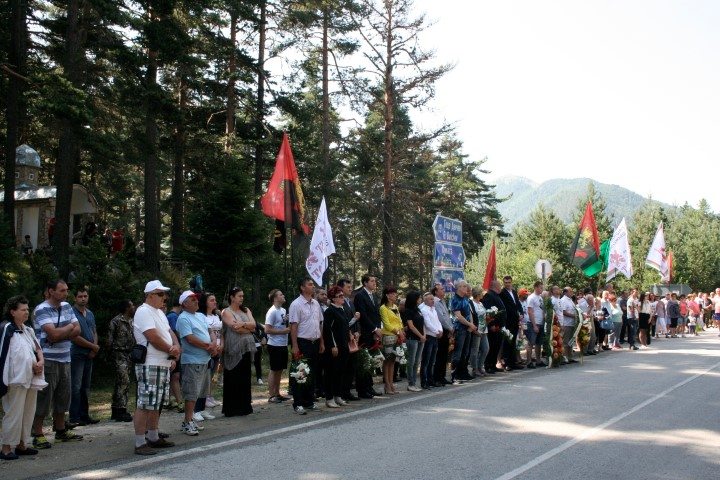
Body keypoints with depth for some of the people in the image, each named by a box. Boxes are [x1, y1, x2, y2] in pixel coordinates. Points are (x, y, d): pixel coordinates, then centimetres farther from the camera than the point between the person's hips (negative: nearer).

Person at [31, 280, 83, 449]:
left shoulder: (66, 306, 10)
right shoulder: (42, 310, -12)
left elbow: (77, 330, 5)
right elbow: (54, 333, -22)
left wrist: (60, 334, -12)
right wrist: (69, 327, -5)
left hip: (64, 360, 7)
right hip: (48, 360, -7)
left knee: (62, 397, 13)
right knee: (43, 398, -3)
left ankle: (61, 430, 24)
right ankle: (37, 435, 4)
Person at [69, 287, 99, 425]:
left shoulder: (90, 314, 14)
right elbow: (75, 337, -16)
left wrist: (94, 349, 0)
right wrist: (93, 346, -8)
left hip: (89, 355, 7)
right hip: (77, 354, -7)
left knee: (86, 387, 11)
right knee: (76, 387, -6)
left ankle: (84, 415, 17)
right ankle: (74, 417, -2)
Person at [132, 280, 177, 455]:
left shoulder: (160, 313, 18)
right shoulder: (144, 311, -12)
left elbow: (170, 333, 14)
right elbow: (154, 338, -20)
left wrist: (176, 347, -7)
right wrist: (171, 350, -6)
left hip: (164, 365, 10)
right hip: (149, 366, -10)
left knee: (155, 405, 15)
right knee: (145, 405, -8)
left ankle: (153, 438, 24)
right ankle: (140, 444, -6)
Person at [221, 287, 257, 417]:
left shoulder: (246, 310, 16)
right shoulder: (227, 312, -1)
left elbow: (253, 324, 1)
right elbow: (235, 328, -13)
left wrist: (242, 324, -15)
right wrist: (249, 328, 0)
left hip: (247, 348, 5)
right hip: (234, 349, -5)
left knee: (245, 378, 7)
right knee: (233, 379, -2)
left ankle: (244, 406, 14)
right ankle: (231, 408, 4)